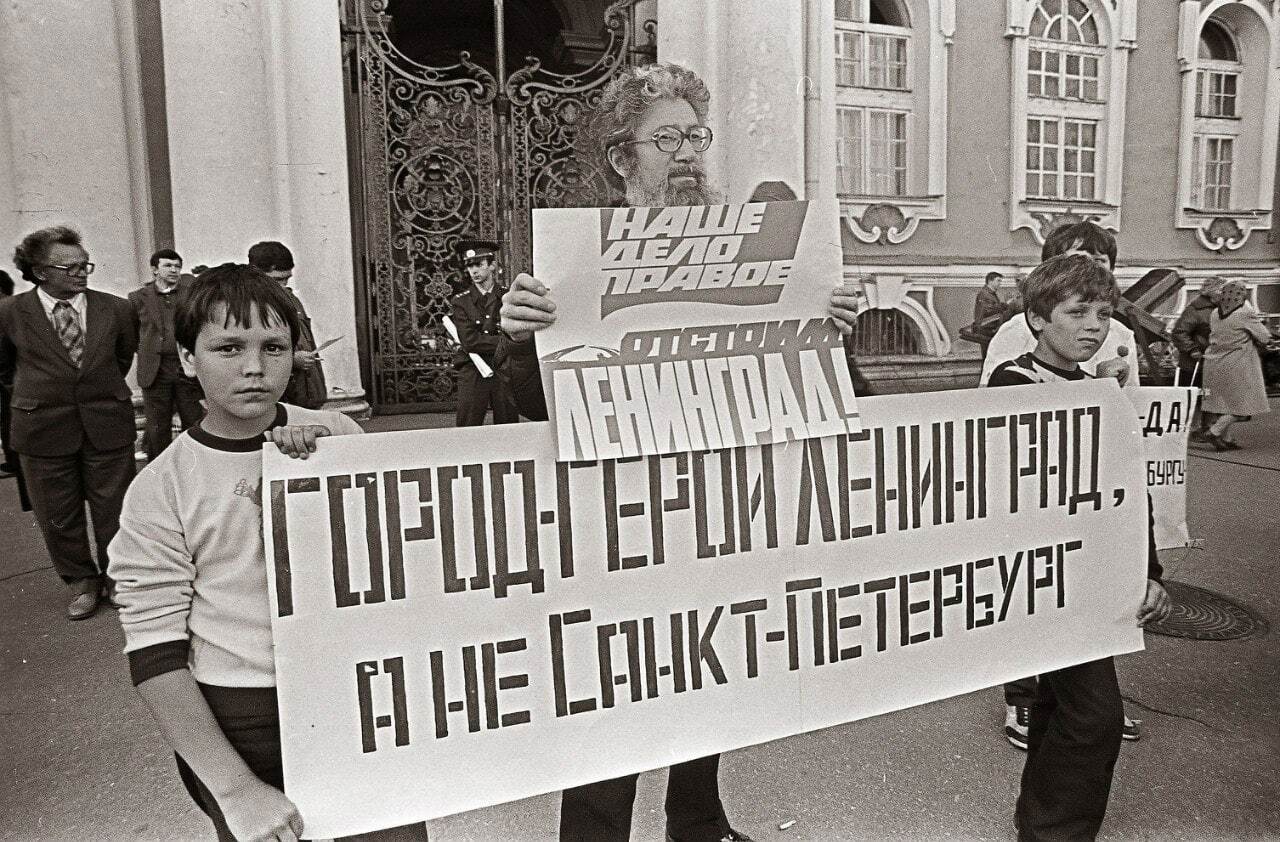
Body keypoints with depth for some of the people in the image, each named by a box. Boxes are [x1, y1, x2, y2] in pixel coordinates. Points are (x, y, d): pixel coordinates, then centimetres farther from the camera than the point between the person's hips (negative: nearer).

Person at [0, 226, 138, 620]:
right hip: (43, 427, 0)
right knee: (59, 514, 10)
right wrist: (33, 392, 14)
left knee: (113, 507, 7)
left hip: (107, 423, 0)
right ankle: (81, 581, 28)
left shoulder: (115, 308, -2)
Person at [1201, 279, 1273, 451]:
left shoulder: (1214, 315, 5)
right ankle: (1214, 432, -6)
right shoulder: (1246, 314, -12)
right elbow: (1265, 338, -5)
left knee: (1226, 403, 15)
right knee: (1242, 405, 2)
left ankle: (1225, 438, 18)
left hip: (1214, 364, 7)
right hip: (1236, 366, -7)